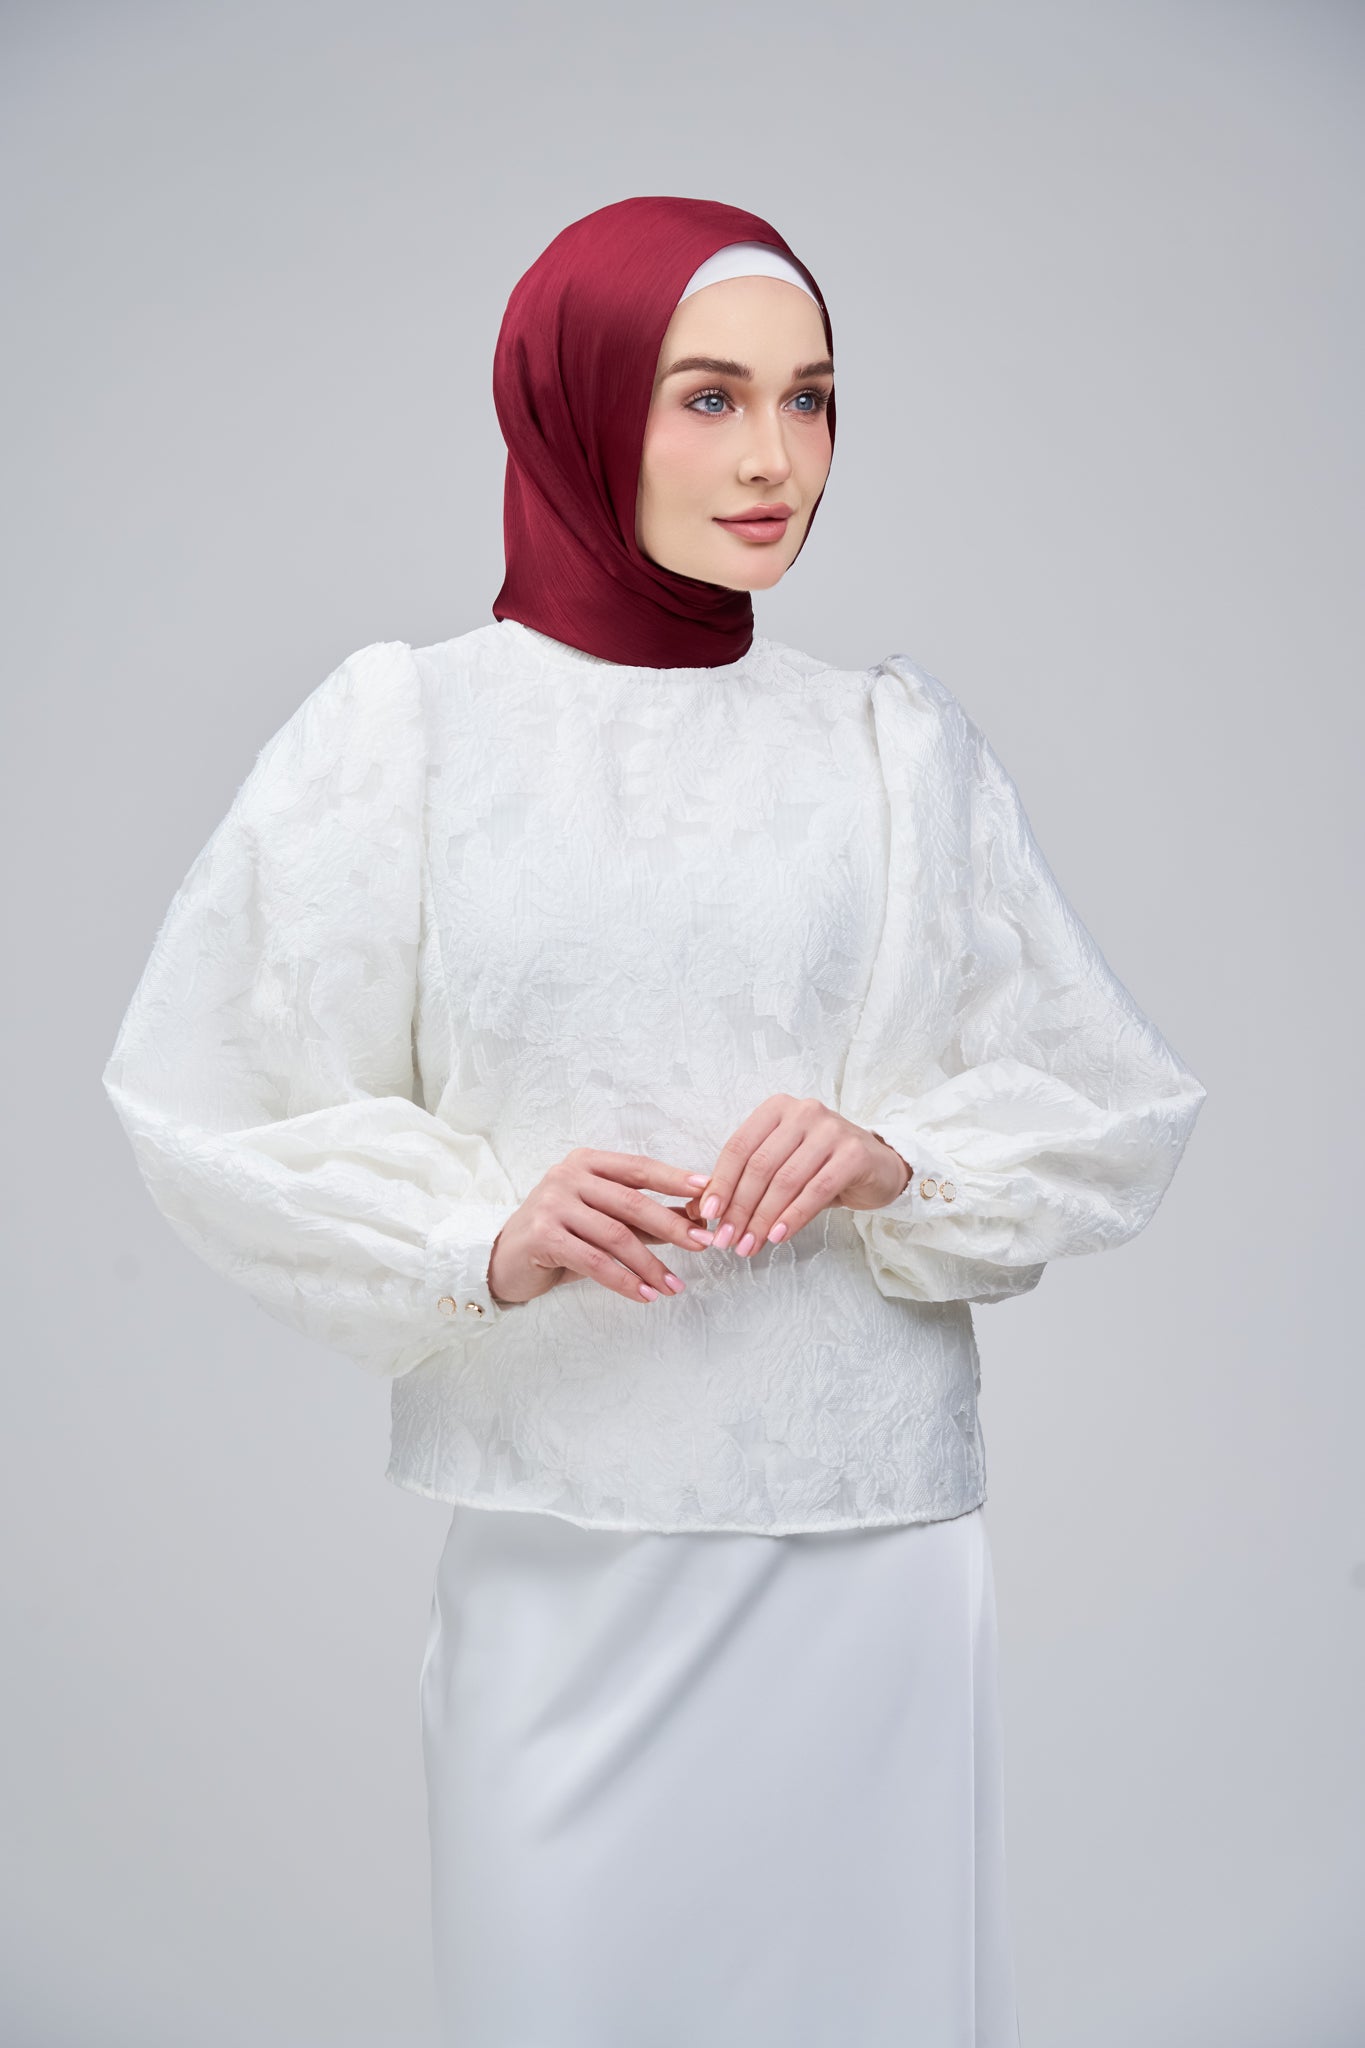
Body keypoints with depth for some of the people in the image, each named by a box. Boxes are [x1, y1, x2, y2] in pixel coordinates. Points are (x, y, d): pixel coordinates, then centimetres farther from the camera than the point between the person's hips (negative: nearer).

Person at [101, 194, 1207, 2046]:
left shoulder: (898, 746, 5)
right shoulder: (403, 729, 1)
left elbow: (1114, 1113, 8)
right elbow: (214, 1102, 1)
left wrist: (897, 1162, -11)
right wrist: (481, 1236, -14)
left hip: (869, 1539, 1)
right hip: (556, 1535, -1)